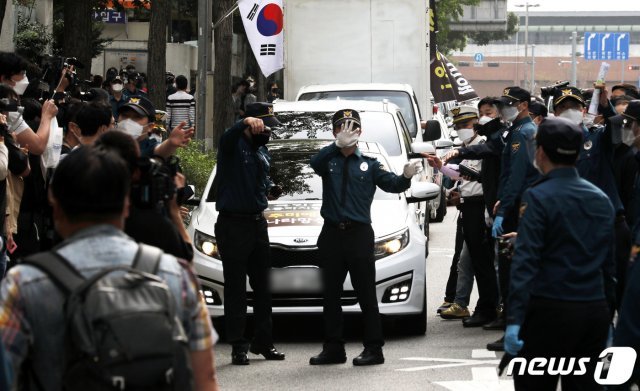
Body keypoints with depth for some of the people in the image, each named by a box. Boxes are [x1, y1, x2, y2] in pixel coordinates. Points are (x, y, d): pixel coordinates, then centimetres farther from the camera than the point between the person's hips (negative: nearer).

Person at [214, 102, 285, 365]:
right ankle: (238, 346, -1)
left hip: (257, 223, 7)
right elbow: (229, 136, -34)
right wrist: (247, 123, -53)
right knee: (236, 288, -4)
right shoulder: (234, 145, -9)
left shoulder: (262, 151, 15)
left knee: (262, 286, 11)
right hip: (233, 224, -7)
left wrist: (266, 189, 8)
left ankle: (263, 341, 20)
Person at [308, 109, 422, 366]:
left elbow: (390, 184, -5)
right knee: (331, 294, 8)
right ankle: (333, 348, 16)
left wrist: (406, 177, -27)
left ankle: (374, 349, -2)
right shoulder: (329, 160, 8)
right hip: (332, 234, 2)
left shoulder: (369, 164, 8)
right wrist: (339, 144, -28)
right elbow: (315, 163, -15)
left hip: (359, 234, -2)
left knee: (366, 294, -3)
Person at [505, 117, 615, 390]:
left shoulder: (538, 198, -10)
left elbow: (525, 262, -17)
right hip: (595, 311, 6)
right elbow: (609, 263, 13)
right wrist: (608, 316, 19)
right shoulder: (601, 199, 9)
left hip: (550, 309, -6)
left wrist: (514, 319, -20)